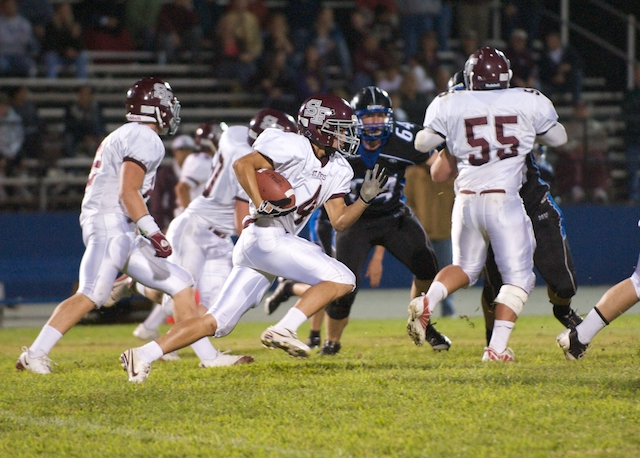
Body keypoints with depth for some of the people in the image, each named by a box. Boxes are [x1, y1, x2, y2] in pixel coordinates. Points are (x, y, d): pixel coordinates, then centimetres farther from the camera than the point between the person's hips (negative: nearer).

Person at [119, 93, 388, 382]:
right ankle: (283, 330, -18)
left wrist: (366, 198, 5)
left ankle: (143, 355, 1)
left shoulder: (335, 171, 20)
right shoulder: (295, 147, -7)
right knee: (342, 280, -12)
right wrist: (262, 206, -20)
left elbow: (339, 222, 18)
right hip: (265, 236, -9)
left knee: (216, 323, 5)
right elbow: (243, 164, -15)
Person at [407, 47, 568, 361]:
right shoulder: (530, 103, 2)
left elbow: (423, 143, 16)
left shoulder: (449, 106, 3)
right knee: (518, 276, 4)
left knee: (465, 267, 22)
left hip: (466, 201, 3)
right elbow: (558, 138, 19)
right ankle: (496, 347, -9)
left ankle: (427, 301, -5)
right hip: (504, 201, -3)